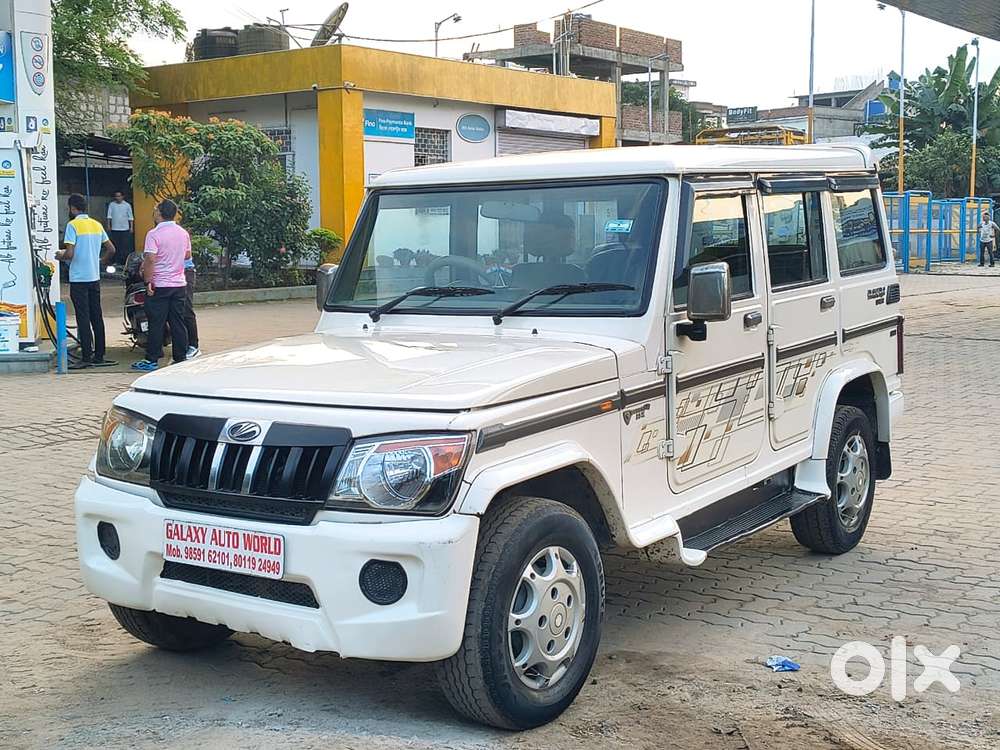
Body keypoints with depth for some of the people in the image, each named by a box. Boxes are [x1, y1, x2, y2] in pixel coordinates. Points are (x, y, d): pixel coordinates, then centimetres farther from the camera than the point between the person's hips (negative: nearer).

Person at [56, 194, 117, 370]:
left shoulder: (73, 225, -11)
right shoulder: (97, 225, 8)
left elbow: (69, 254, -18)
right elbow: (111, 249, 11)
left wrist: (61, 255, 2)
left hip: (78, 279, -6)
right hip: (95, 277, 6)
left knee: (83, 319, -3)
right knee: (96, 317, 10)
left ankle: (86, 357, -2)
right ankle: (99, 356, 14)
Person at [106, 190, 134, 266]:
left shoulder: (127, 205, 1)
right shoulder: (111, 205, 3)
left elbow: (130, 217, 3)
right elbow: (109, 216, 3)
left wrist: (131, 227, -2)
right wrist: (109, 226, -4)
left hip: (125, 229, -1)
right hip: (114, 229, 1)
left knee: (125, 246, -1)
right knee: (116, 246, 3)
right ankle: (117, 262, 9)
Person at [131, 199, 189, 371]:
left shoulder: (154, 234, -13)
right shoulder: (183, 233, 7)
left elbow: (150, 259, -20)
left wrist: (148, 281, -14)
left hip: (159, 286, -5)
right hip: (179, 284, 6)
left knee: (156, 324, 0)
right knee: (178, 322, 9)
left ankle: (152, 360, 4)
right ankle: (181, 359, 11)